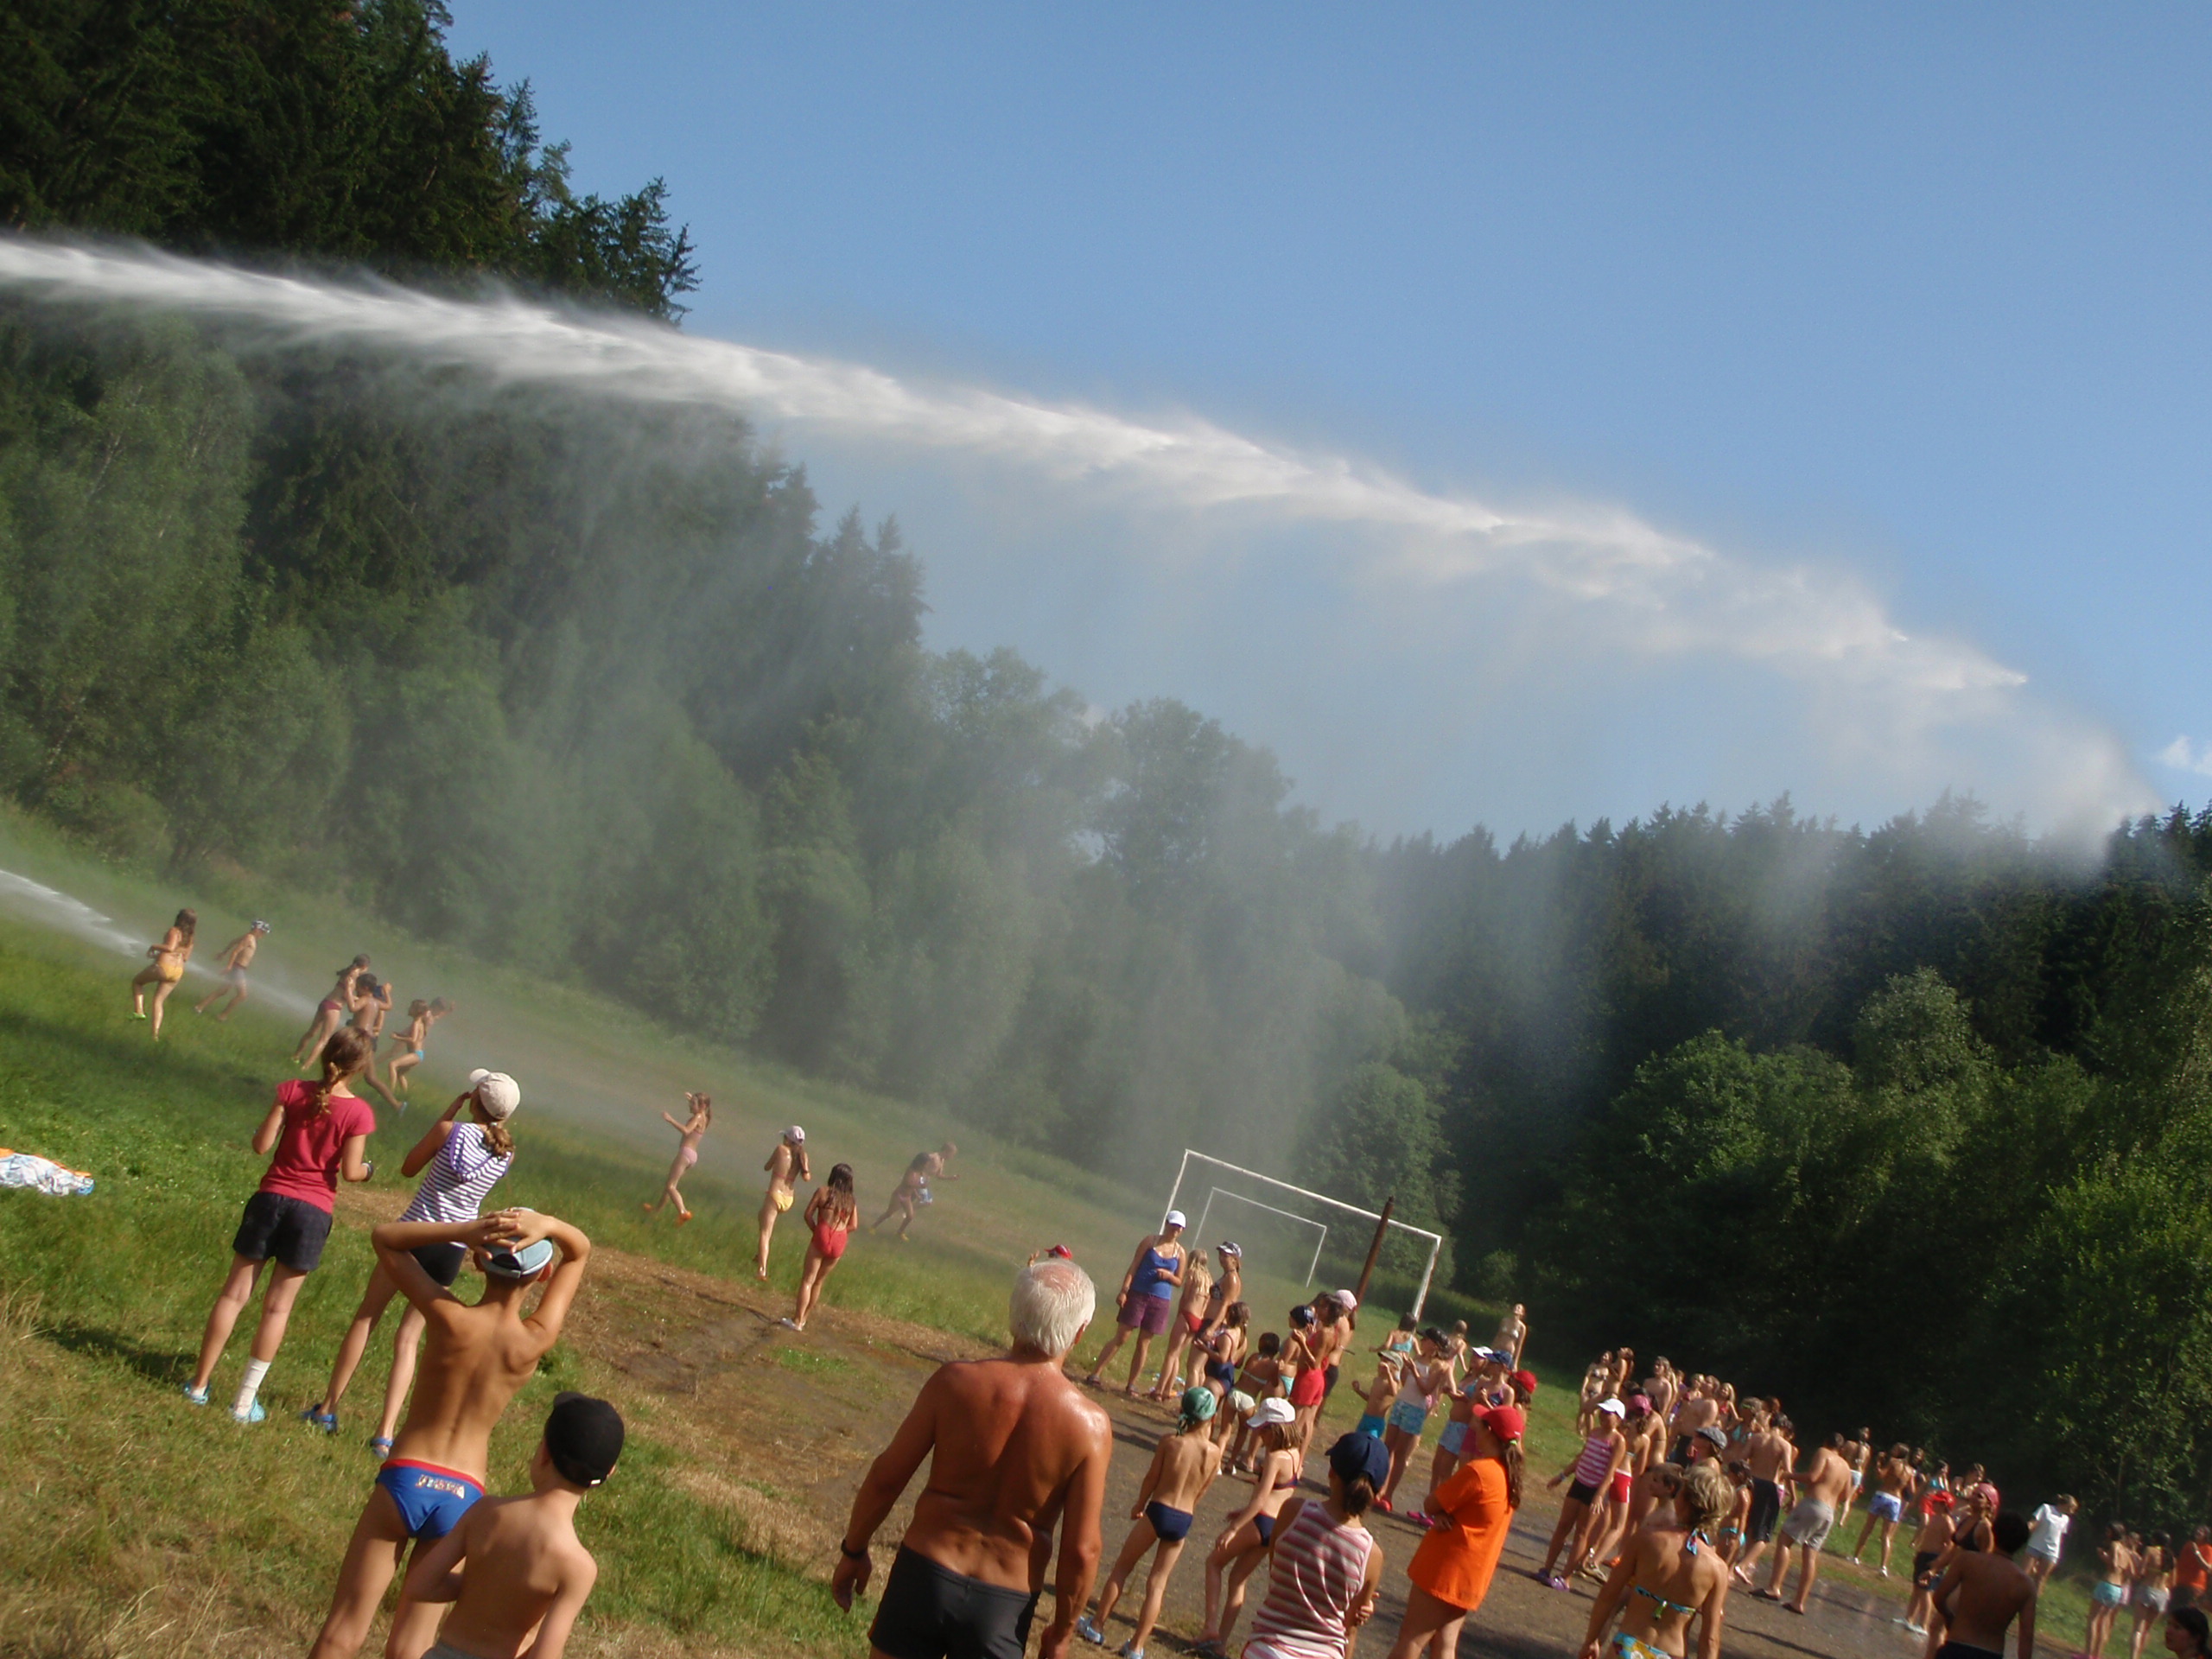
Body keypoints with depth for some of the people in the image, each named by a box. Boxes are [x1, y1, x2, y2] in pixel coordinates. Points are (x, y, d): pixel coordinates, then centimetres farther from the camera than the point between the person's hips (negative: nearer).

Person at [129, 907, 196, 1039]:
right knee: (158, 1000, 15)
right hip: (178, 972, 7)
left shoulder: (174, 931, -9)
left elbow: (170, 948, -24)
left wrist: (154, 947, -7)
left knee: (137, 981, 19)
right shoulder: (189, 938, 13)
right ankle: (156, 1032, 4)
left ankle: (138, 1011, 4)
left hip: (163, 967, -6)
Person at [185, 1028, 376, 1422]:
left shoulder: (292, 1091, -4)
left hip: (271, 1198, 2)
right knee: (278, 1307, 7)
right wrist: (368, 1168, 12)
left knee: (235, 1293, 10)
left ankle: (199, 1385, 15)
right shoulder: (358, 1112, -10)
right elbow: (350, 1171, -9)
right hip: (313, 1210, -2)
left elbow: (262, 1145, -3)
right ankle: (246, 1400, 9)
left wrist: (262, 1128, 18)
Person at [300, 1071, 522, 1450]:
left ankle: (328, 1408, 19)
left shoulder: (452, 1131, -12)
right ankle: (385, 1434, 3)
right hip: (453, 1251, 3)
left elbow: (408, 1167, 5)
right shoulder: (506, 1152, -1)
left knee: (365, 1318, 14)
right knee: (408, 1339, 10)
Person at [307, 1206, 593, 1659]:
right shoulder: (537, 1339, -10)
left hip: (403, 1481, -1)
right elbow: (580, 1250, 3)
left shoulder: (449, 1318, -14)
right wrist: (547, 1225, -19)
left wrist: (465, 1230, -18)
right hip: (463, 1498, 1)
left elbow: (385, 1236, -3)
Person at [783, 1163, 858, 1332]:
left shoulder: (823, 1191, 1)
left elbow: (808, 1214, -2)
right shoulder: (851, 1200, 10)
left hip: (822, 1237, -4)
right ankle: (803, 1318, 23)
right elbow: (853, 1225, 5)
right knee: (819, 1281, 17)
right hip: (839, 1243, 4)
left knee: (808, 1280, 1)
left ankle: (797, 1320, -4)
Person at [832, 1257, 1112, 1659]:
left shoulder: (956, 1381, -12)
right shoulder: (1090, 1426, -14)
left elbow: (885, 1478, -4)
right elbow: (1081, 1550, -12)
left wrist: (853, 1551, 12)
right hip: (1003, 1606, 0)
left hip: (924, 1574, 0)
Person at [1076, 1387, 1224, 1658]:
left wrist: (1140, 1507, 14)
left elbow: (1151, 1480, 0)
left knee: (1122, 1567, 16)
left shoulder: (1170, 1442, -10)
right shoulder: (1214, 1452, -5)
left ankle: (1096, 1626, 22)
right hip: (1184, 1521, 2)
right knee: (1158, 1583, 11)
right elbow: (1200, 1493, 5)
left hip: (1158, 1511, -2)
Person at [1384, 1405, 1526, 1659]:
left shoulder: (1478, 1471, -22)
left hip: (1445, 1569, -8)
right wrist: (1444, 1512, -6)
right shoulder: (1510, 1476, 6)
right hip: (1471, 1577, 8)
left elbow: (1432, 1504, -15)